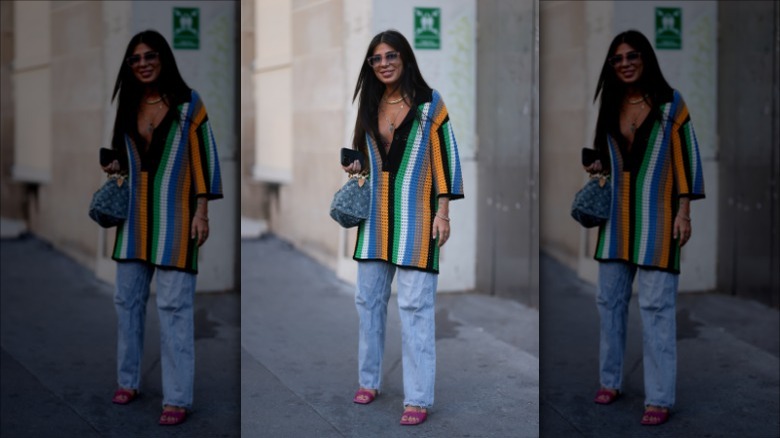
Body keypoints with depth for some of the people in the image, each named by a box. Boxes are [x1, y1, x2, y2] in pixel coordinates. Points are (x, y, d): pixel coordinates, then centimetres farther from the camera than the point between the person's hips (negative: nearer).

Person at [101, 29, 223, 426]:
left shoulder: (188, 103, -3)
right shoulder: (128, 106, 11)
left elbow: (205, 156, -5)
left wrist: (202, 212, -11)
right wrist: (117, 168, 3)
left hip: (175, 216, -5)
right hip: (135, 216, 6)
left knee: (174, 305, -8)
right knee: (127, 299, 10)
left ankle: (177, 398, -4)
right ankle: (128, 381, 24)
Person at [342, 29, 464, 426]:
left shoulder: (429, 103, -3)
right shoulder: (369, 106, 11)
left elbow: (446, 156, -6)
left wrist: (443, 212, -11)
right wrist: (358, 168, 1)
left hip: (415, 218, -5)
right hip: (375, 218, 6)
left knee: (415, 306, -7)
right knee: (368, 299, 10)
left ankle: (418, 398, -2)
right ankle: (368, 381, 25)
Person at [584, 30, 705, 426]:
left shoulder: (670, 103, -3)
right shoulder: (610, 106, 11)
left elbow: (687, 157, -5)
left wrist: (684, 212, -11)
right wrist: (600, 168, 2)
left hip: (656, 217, -5)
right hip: (617, 218, 5)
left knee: (656, 305, -8)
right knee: (609, 300, 9)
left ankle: (659, 398, -4)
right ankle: (610, 381, 23)